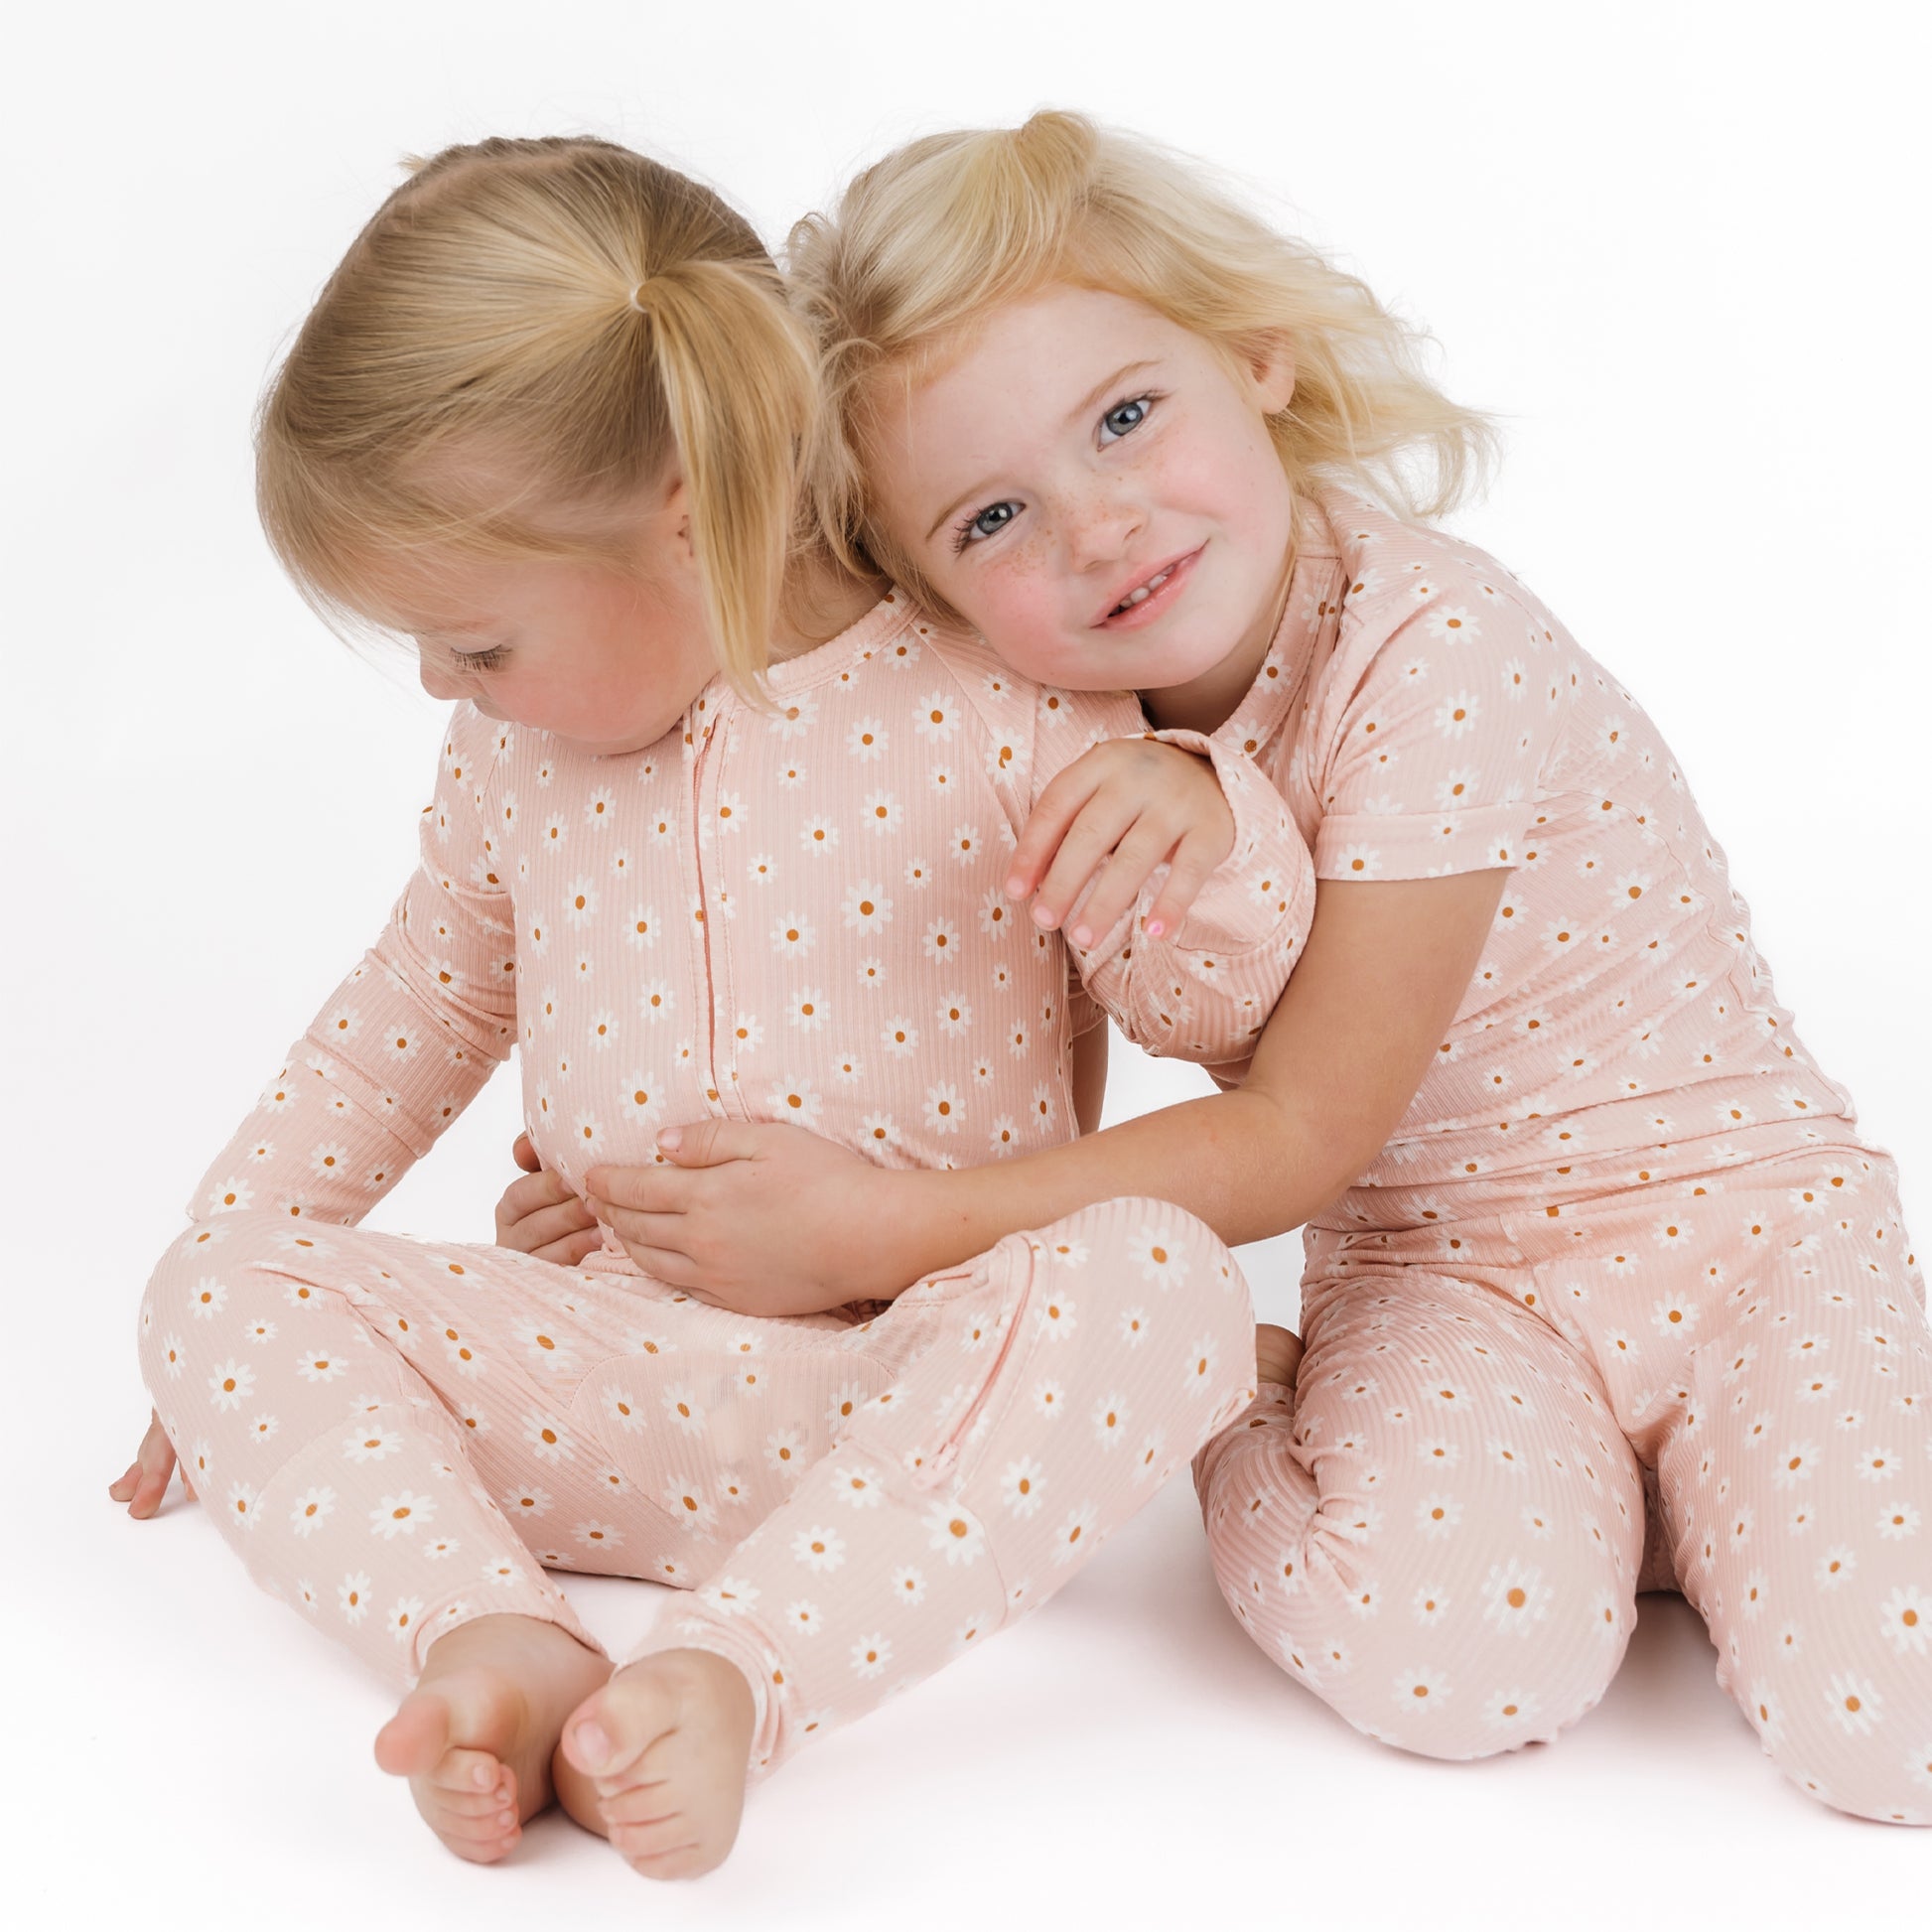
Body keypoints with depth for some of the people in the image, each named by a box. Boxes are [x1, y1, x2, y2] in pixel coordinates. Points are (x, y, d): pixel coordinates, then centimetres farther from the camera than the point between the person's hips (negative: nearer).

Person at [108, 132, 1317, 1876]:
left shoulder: (996, 717, -10)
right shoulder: (511, 759, 6)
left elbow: (1223, 1014, -3)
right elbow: (414, 1018, 21)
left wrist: (1196, 829, -25)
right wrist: (237, 1259, 21)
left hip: (921, 1386, -4)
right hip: (627, 1366, 4)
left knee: (1160, 1278, -35)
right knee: (217, 1289, -11)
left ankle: (731, 1674, -40)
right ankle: (496, 1644, -32)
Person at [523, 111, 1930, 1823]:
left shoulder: (1436, 657, -25)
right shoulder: (1078, 725, -6)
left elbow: (1304, 1139, -22)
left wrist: (884, 1231, -23)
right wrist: (652, 1164, -3)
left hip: (1736, 1212, -3)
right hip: (1435, 1279, 3)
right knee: (1447, 1650, -28)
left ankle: (1679, 1480, 6)